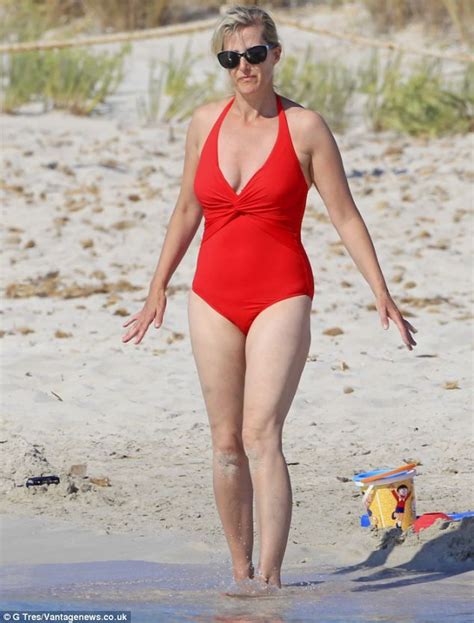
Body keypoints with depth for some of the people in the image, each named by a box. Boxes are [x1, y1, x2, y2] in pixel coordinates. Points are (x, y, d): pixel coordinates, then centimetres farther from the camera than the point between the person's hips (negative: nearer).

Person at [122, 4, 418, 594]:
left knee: (262, 435, -17)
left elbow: (345, 217, -3)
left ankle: (270, 579, -20)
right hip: (214, 299, 4)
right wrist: (158, 288, 21)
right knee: (226, 445, 6)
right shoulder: (205, 121, 6)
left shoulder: (305, 127, -5)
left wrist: (383, 297, -7)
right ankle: (241, 574, 17)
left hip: (280, 297, -4)